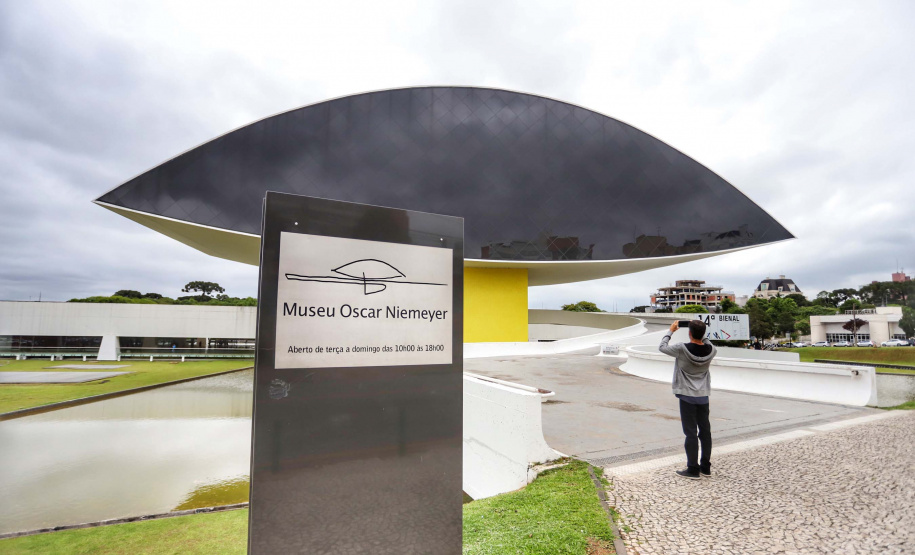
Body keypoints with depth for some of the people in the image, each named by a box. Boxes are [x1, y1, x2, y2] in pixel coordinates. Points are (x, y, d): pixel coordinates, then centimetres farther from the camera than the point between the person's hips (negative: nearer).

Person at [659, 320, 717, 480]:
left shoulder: (682, 349, -19)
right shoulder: (710, 350, -6)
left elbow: (662, 347, -4)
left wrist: (671, 331, 7)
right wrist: (700, 332, 17)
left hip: (687, 396, -5)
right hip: (703, 396, 5)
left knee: (691, 433, 1)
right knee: (705, 431, 13)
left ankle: (693, 469, 8)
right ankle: (705, 468, 24)